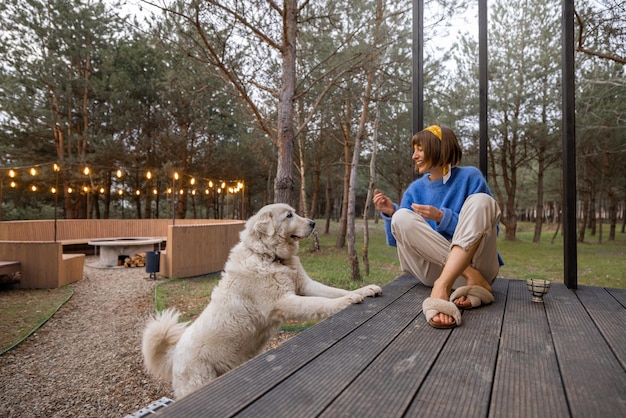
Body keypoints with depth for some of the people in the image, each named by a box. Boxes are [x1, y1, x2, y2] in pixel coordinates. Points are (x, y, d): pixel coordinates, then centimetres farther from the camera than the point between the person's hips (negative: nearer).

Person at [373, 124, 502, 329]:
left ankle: (443, 286, -41)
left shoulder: (470, 176, -1)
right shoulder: (415, 189, 8)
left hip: (477, 263, -2)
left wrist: (442, 217, -17)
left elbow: (488, 229, -5)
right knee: (401, 218, -20)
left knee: (480, 201, -24)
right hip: (437, 267, 2)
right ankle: (471, 279, -28)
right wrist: (390, 213, -12)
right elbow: (398, 239, 8)